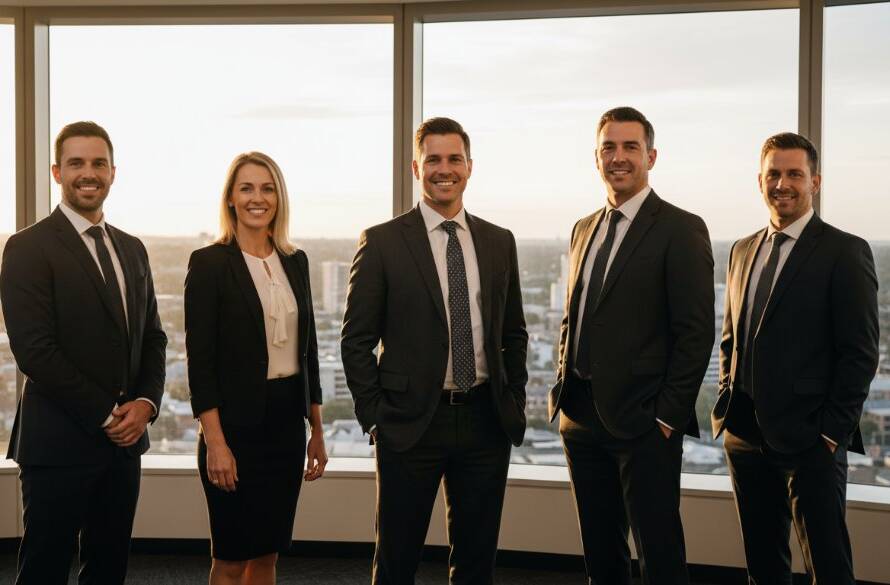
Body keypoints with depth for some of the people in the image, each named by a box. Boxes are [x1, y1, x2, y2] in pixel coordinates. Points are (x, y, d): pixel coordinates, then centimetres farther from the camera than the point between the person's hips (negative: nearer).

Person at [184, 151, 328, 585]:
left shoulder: (295, 261, 9)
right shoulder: (209, 262, -8)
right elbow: (199, 358, -12)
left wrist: (317, 430, 11)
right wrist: (214, 442, -17)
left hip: (287, 419, 6)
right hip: (237, 420, -5)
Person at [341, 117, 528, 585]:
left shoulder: (499, 242, 8)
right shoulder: (382, 242, -4)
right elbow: (356, 339, -3)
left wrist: (515, 402, 8)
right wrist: (374, 415, -7)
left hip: (486, 421, 4)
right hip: (411, 423, -3)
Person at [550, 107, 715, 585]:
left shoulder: (681, 230, -7)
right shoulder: (584, 229, 14)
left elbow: (696, 332, -11)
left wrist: (669, 414, -14)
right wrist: (564, 388, 10)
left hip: (643, 421, -6)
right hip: (581, 417, 7)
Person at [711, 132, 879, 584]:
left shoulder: (845, 252, -6)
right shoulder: (742, 251, 14)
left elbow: (860, 353, -9)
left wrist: (833, 431, -13)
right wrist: (728, 404, 9)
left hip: (809, 442, -6)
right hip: (745, 436, 6)